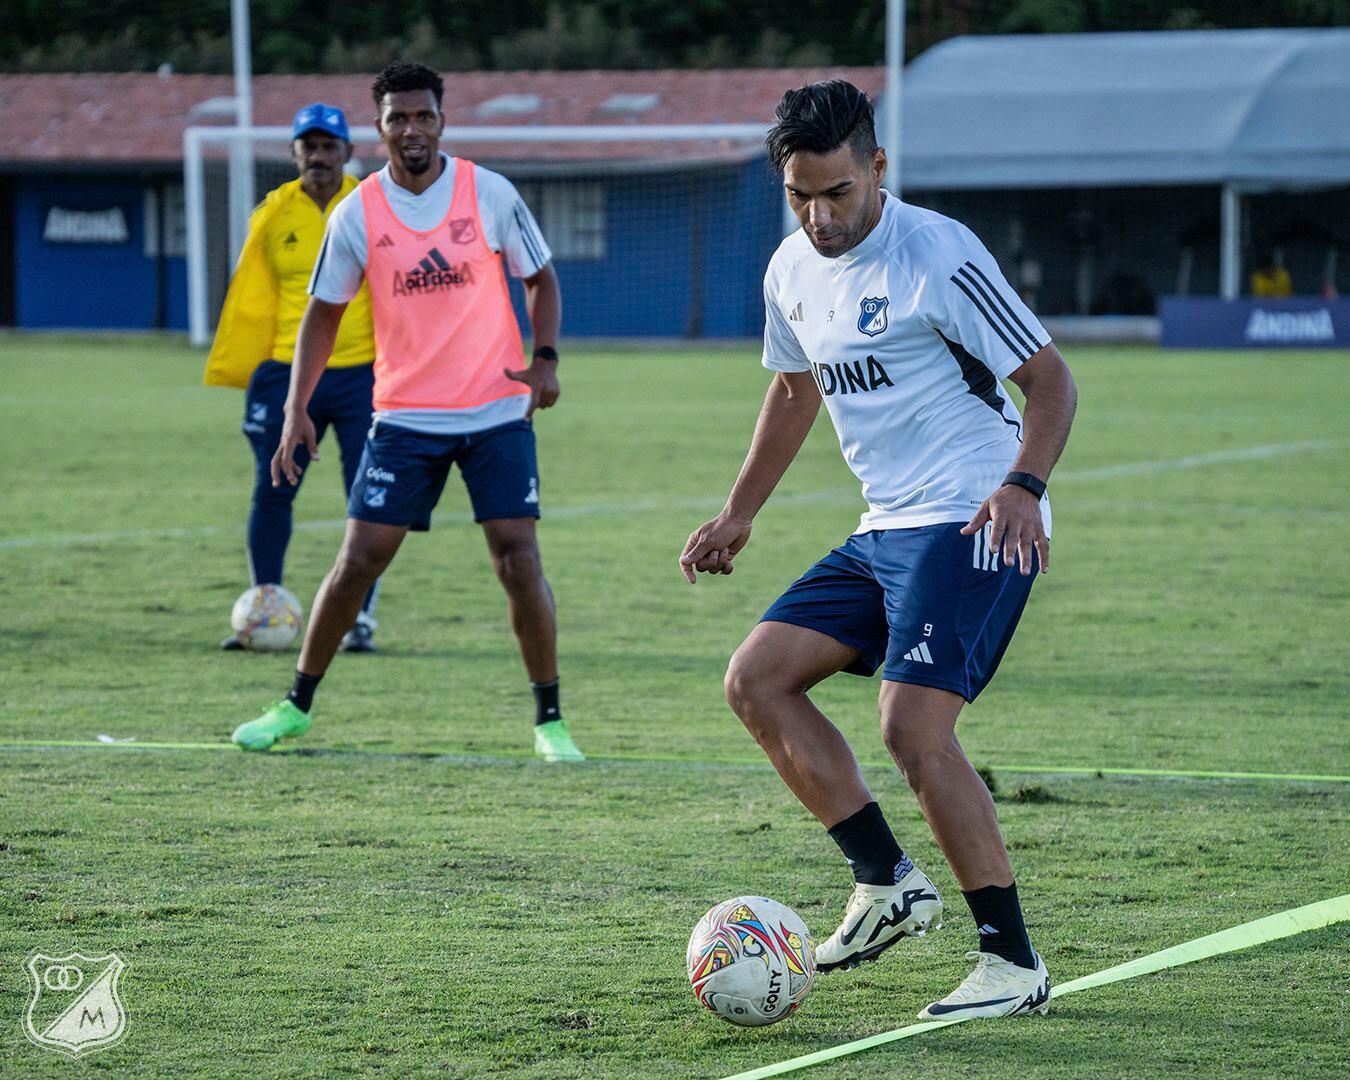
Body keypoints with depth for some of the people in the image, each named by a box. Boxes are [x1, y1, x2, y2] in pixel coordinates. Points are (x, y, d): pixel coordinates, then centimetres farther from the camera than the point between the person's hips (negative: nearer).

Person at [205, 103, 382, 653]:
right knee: (271, 493, 0)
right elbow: (250, 300, 11)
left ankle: (360, 618, 5)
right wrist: (235, 373, 8)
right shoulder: (273, 214, 7)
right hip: (286, 374, 2)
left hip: (359, 375, -2)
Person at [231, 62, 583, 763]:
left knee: (519, 559, -9)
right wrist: (297, 410, -2)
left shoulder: (489, 194, -4)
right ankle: (297, 705, 13)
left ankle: (550, 721, 2)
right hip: (404, 415, 1)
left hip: (496, 413, -1)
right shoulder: (357, 215, -2)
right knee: (359, 559, -2)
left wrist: (545, 358, -9)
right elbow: (324, 312, 6)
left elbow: (540, 278, 7)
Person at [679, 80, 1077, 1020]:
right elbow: (795, 389, 27)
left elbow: (1050, 379, -14)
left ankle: (1016, 961, -13)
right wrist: (739, 515, 29)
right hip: (888, 528, 9)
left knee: (913, 729, -20)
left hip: (973, 525, -9)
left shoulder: (938, 255, -15)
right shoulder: (793, 271, 9)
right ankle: (889, 883, 6)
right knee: (756, 678, 1)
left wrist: (1022, 484, -30)